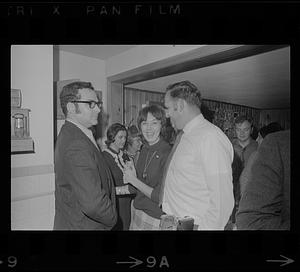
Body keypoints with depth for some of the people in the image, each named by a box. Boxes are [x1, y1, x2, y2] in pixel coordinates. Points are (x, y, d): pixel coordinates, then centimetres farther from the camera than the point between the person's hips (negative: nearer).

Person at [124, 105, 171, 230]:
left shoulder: (168, 153, -22)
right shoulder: (144, 149, 1)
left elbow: (160, 197, -20)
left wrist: (133, 180, -15)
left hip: (155, 219, -6)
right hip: (137, 210, 6)